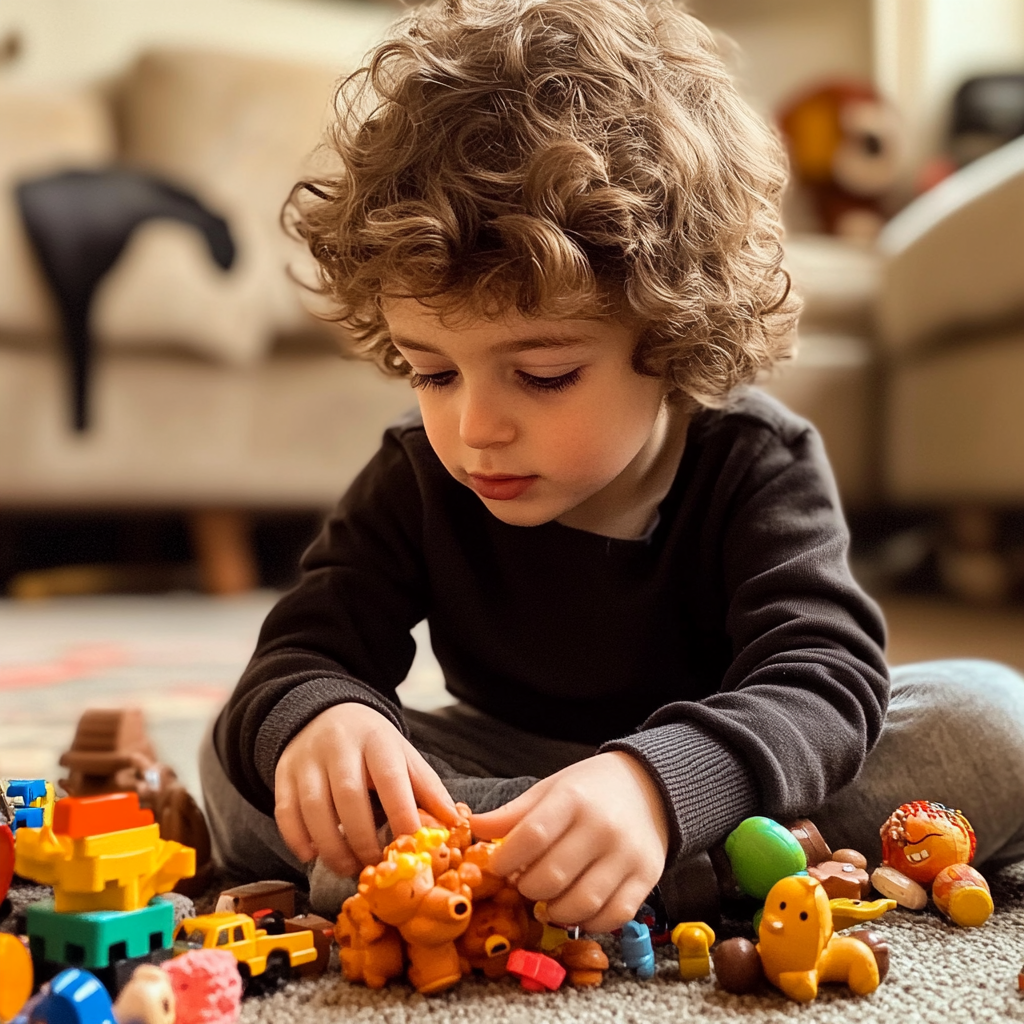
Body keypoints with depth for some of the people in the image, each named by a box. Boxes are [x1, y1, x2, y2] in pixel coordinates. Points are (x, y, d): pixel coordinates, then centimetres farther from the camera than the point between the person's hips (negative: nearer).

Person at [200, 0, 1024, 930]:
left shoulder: (757, 467, -21)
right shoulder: (417, 481, -11)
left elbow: (826, 682, -33)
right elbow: (305, 652, -15)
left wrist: (654, 783, -55)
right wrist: (314, 717, -43)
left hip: (712, 776, -2)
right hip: (500, 776, 3)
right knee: (245, 759, -21)